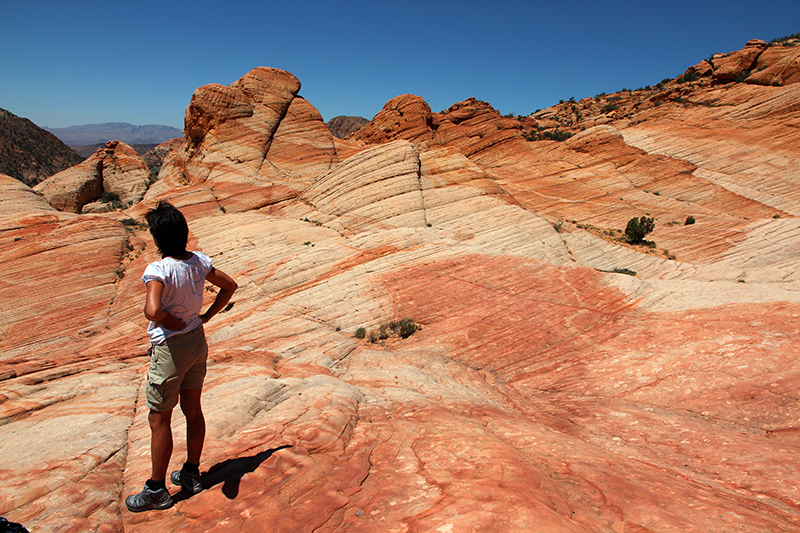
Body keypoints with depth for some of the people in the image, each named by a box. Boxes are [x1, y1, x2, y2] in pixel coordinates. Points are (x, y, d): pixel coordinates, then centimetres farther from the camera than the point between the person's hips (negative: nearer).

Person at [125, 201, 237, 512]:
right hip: (198, 343, 7)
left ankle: (156, 490, 24)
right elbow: (229, 286, 10)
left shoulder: (158, 270, -23)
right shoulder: (199, 261, -3)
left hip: (170, 349, -7)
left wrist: (175, 322, -18)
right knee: (193, 411, 19)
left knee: (159, 419, 9)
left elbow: (152, 311, -38)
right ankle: (192, 475, 35)